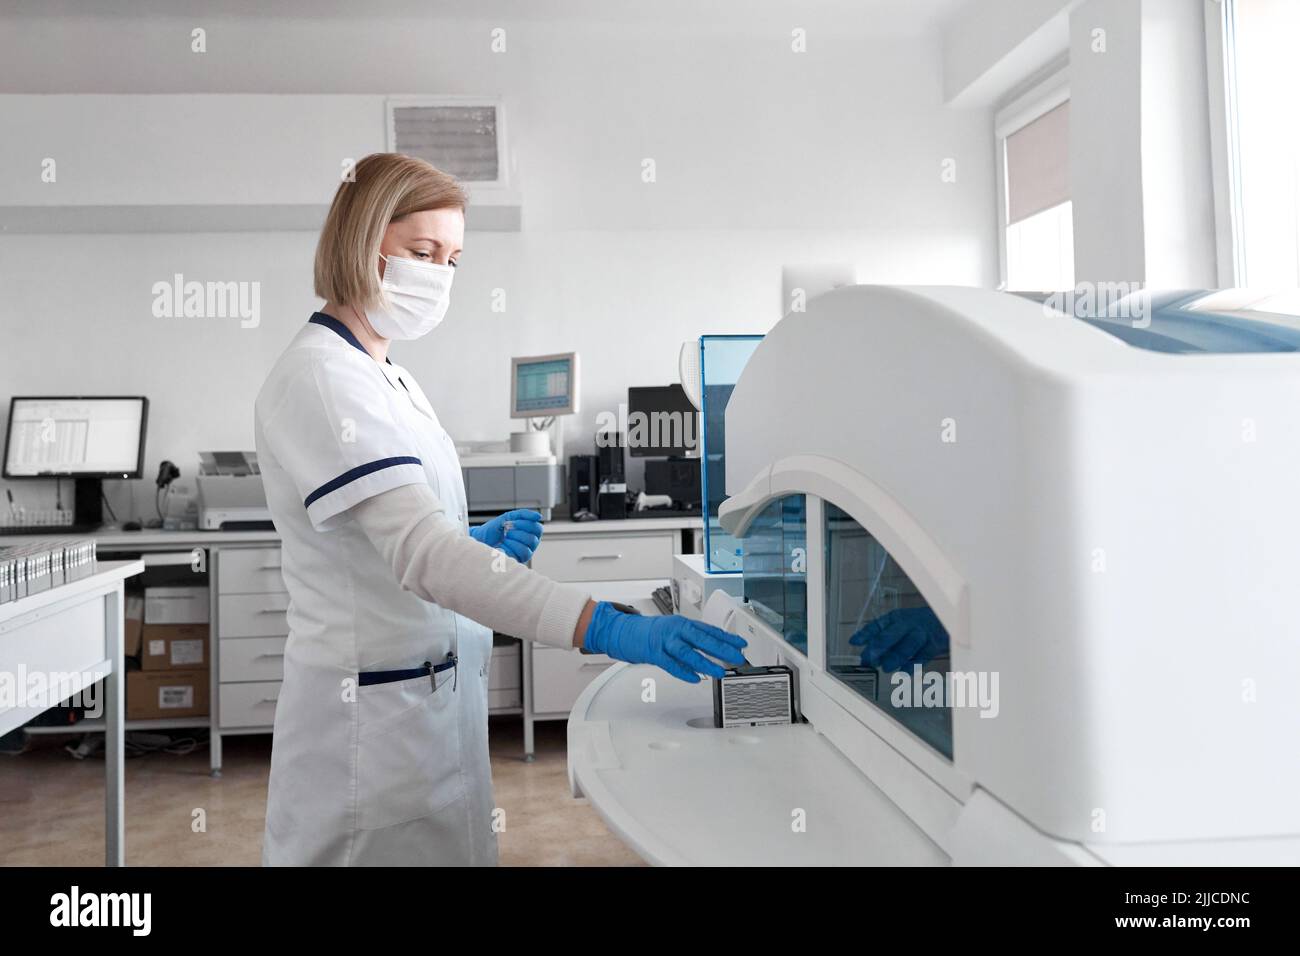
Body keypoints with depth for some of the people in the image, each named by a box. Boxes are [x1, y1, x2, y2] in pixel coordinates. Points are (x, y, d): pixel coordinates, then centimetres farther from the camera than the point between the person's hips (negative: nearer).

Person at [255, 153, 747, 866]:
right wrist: (608, 628, -37)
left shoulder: (391, 380, 11)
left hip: (440, 701, 8)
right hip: (374, 717, -8)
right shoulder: (318, 379, -17)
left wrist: (481, 546, -3)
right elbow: (419, 550, -30)